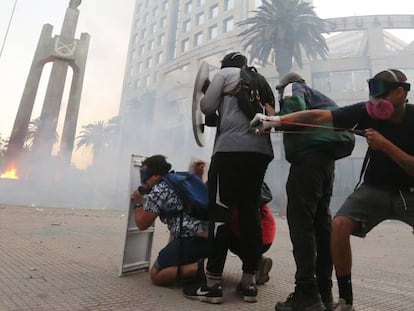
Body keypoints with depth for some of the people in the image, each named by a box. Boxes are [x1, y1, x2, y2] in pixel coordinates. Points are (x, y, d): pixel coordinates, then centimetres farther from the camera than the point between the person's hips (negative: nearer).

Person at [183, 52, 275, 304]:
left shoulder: (225, 73, 13)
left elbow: (207, 108, 7)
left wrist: (205, 97, 27)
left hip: (231, 149, -6)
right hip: (261, 150, 6)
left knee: (220, 211, -5)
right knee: (250, 212, 6)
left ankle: (213, 284, -2)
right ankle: (249, 283, 10)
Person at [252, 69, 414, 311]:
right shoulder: (367, 111, -13)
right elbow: (319, 116, -19)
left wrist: (385, 145, -27)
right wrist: (278, 119, -26)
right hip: (376, 188, 1)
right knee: (339, 225, -21)